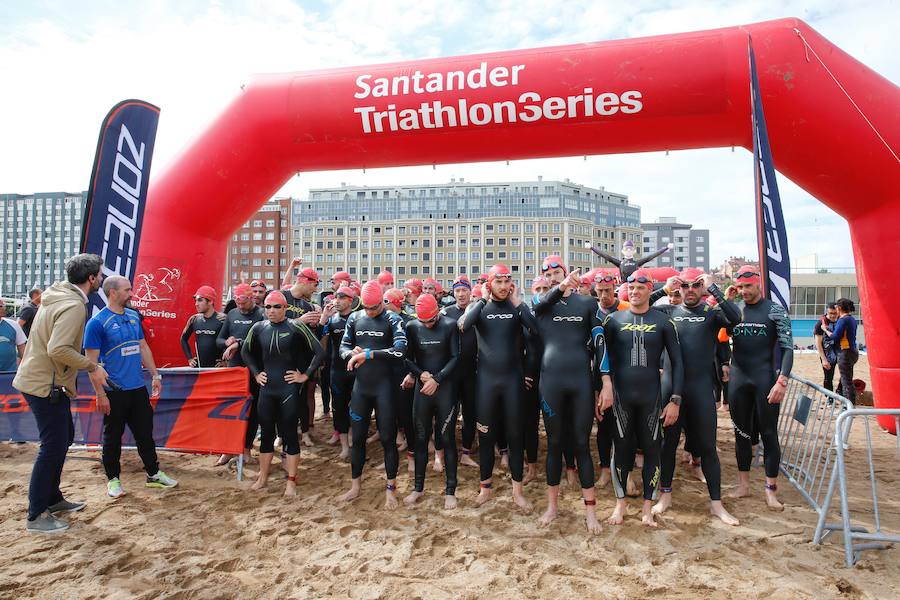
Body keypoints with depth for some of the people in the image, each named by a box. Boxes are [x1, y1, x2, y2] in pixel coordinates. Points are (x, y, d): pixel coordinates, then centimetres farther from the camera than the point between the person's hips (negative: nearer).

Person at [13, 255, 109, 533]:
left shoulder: (59, 294, 9)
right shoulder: (73, 306, -22)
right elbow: (59, 350, -31)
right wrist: (91, 366, -19)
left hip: (43, 381, 10)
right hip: (46, 385, -10)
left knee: (64, 436, 19)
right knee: (53, 446, -2)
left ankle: (52, 498, 32)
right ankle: (36, 516, 10)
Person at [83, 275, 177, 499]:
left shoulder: (134, 316, 8)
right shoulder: (97, 322, -11)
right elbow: (91, 361, -12)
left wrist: (155, 375, 13)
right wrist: (100, 393, -15)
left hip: (138, 388, 6)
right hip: (114, 391, -5)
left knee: (145, 433, 13)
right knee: (113, 437, 9)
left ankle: (154, 474, 24)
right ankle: (113, 479, 25)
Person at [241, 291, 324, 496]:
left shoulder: (295, 327, -10)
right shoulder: (259, 328, 3)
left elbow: (319, 351, -9)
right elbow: (245, 351, 20)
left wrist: (306, 375, -9)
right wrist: (256, 373, 12)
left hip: (289, 389, -4)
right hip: (267, 389, 4)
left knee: (289, 434, 3)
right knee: (266, 433, 13)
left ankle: (291, 481, 14)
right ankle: (263, 477, 29)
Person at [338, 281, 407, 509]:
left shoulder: (392, 320, -8)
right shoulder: (354, 318, 6)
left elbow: (400, 350, -21)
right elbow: (343, 346, 10)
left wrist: (368, 354, -25)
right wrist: (352, 353, -13)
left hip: (384, 387, -4)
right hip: (360, 386, 4)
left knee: (388, 439, 4)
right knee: (357, 437, 12)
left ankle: (391, 488, 20)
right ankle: (355, 485, 29)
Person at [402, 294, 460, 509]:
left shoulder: (450, 325, -5)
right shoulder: (412, 327, 0)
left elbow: (455, 357, -5)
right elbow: (407, 357, 3)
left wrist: (437, 379, -13)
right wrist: (420, 373, -14)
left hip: (445, 388, -2)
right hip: (422, 388, 2)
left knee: (447, 439, 3)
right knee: (421, 438, 9)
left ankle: (451, 490, 13)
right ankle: (418, 487, 23)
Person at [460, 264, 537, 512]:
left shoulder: (516, 307, 2)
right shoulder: (479, 306, 2)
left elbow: (536, 328, -17)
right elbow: (463, 326, -20)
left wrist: (516, 301, -12)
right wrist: (483, 299, -13)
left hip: (513, 377, 0)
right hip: (486, 378, 0)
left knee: (515, 434, 8)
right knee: (486, 434, 9)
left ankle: (517, 489, 21)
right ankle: (486, 486, 25)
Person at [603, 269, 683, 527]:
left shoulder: (662, 322, 1)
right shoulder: (614, 320, 2)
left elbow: (677, 362, 3)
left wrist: (675, 400, -2)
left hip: (651, 397, 0)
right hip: (621, 396, 0)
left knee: (652, 450, 8)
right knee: (622, 449, 8)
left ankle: (647, 507, 23)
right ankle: (620, 503, 23)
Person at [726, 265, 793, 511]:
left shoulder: (775, 311, -2)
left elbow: (787, 348, -5)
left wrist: (781, 381, -16)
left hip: (765, 378, -3)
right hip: (738, 378, 3)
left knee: (769, 434, 3)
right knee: (741, 432, 11)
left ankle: (770, 490, 14)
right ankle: (743, 484, 23)